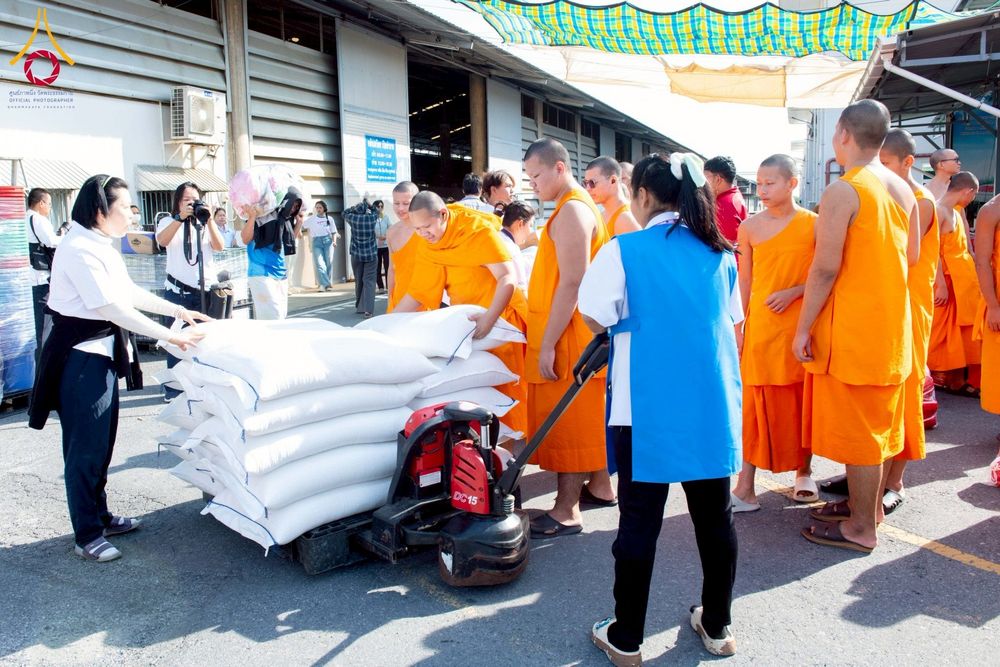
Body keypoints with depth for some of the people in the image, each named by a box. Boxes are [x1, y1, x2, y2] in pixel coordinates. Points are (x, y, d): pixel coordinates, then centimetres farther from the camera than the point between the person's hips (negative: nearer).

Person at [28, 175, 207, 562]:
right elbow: (113, 309, -24)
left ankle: (100, 516, 33)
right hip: (80, 358, -10)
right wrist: (171, 336, -21)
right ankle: (86, 536, 13)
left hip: (102, 354, 10)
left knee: (101, 443, 18)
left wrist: (180, 311, 15)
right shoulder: (80, 250, -21)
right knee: (85, 449, 0)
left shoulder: (101, 246, 9)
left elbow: (130, 292, 18)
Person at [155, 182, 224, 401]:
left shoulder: (206, 223, 11)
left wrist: (209, 220, -18)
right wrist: (180, 217, -25)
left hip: (206, 289, 2)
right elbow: (162, 241, -16)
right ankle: (173, 386, 5)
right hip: (178, 290, -1)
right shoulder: (169, 221, 6)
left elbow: (219, 246, -5)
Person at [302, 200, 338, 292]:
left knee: (328, 263, -2)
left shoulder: (329, 219, 9)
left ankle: (327, 284, 7)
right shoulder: (311, 219, 7)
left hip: (328, 241, 1)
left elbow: (333, 232, 11)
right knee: (319, 264, -13)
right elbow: (302, 226, 7)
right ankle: (326, 284, -18)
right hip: (317, 242, -1)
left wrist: (334, 241, -3)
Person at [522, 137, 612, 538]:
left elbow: (572, 283, -24)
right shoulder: (580, 206, 16)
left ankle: (566, 512, 4)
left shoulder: (571, 211, -17)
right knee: (588, 415, 18)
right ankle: (600, 487, 31)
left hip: (568, 338, -10)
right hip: (581, 336, 10)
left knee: (567, 420, -4)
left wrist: (547, 344, -23)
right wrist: (545, 335, 19)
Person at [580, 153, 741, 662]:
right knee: (714, 516, 14)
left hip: (647, 407, -4)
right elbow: (732, 321, 16)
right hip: (713, 405, 5)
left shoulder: (625, 249, -8)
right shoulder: (720, 253, 7)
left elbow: (595, 318, -8)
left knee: (639, 521, 4)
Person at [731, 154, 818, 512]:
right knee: (755, 402, -1)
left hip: (801, 324, 0)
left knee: (804, 399, 9)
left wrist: (794, 292, -15)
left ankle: (803, 472, 29)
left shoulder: (813, 224, -1)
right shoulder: (750, 227, 3)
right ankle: (745, 487, 2)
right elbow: (744, 281, 6)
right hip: (759, 325, 1)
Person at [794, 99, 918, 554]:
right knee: (876, 421, 18)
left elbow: (825, 267, -20)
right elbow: (911, 256, 14)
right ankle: (868, 504, 33)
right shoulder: (903, 190, 7)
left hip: (851, 327, -8)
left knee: (854, 427, 2)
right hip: (891, 324, 8)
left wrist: (803, 327, -14)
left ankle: (860, 528, 12)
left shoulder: (842, 192, -17)